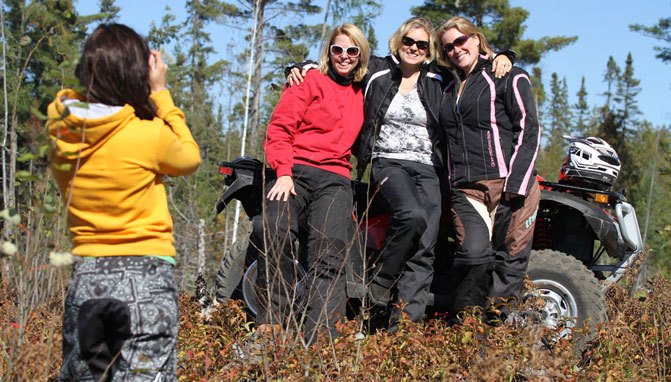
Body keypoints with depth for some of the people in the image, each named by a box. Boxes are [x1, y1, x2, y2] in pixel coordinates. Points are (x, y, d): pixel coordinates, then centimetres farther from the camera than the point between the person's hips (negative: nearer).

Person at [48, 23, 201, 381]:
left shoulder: (62, 136, 0)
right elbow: (190, 158, 6)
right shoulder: (149, 135, -14)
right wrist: (160, 94, 5)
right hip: (144, 277, -5)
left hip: (86, 279, 5)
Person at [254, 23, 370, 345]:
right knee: (274, 233, -31)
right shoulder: (310, 81, 12)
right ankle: (272, 317, -23)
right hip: (294, 172, -3)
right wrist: (283, 172, -10)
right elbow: (279, 127, 2)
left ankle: (319, 336, -30)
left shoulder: (361, 94, 25)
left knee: (330, 252, -20)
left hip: (335, 178, 3)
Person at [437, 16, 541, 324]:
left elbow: (529, 131, -3)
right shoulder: (451, 91, 25)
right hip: (466, 190, 3)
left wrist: (516, 184, -14)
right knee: (473, 254, -16)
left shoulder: (509, 78, 6)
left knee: (510, 259, -5)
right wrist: (451, 187, 15)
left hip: (510, 184, -3)